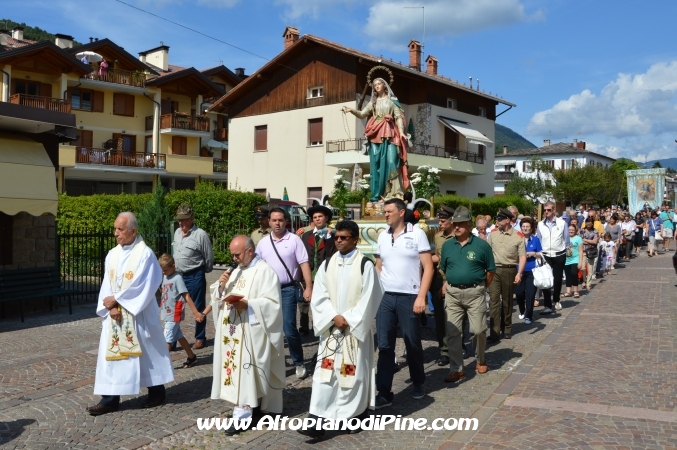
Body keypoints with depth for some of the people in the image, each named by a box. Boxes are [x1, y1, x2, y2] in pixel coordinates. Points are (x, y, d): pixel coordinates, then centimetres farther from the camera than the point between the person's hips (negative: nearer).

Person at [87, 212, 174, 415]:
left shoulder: (145, 254, -12)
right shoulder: (112, 254, 7)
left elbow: (141, 286, -17)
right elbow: (107, 283, 5)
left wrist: (116, 299, -15)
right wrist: (111, 306, -10)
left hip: (138, 313, -6)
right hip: (115, 314, 6)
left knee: (147, 352, 6)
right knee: (111, 353, 5)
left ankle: (157, 392, 22)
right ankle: (110, 399, 11)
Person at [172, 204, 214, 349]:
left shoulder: (201, 235, -15)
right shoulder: (177, 232, 7)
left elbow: (209, 257, -8)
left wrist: (202, 272, 5)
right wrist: (175, 271, 16)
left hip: (195, 277, -6)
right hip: (178, 276, 6)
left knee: (198, 308, 7)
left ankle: (200, 338, 19)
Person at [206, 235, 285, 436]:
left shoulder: (265, 271, -10)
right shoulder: (236, 271, 15)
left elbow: (273, 303, -16)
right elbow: (220, 297, 17)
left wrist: (248, 304, -26)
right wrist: (220, 285, -3)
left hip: (251, 332, -8)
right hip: (232, 331, 8)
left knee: (245, 369, -7)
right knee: (237, 369, 10)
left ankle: (242, 415, -4)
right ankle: (253, 405, 22)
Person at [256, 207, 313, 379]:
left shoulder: (294, 240, -3)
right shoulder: (262, 243, 8)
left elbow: (304, 264, -7)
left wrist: (309, 287, -13)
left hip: (288, 289, -4)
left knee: (289, 329, -7)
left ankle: (299, 363, 12)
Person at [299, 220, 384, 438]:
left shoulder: (365, 265, -6)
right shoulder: (327, 265, 5)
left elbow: (368, 300, -9)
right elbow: (319, 297, 1)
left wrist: (348, 320, -12)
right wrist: (334, 317, -12)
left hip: (356, 328, -3)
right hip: (330, 328, 3)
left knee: (355, 372, 5)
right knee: (325, 371, -2)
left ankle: (356, 415, 21)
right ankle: (317, 420, -2)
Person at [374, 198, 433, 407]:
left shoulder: (417, 234, -5)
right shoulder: (382, 236, 9)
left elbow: (428, 267, -6)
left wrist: (421, 297, -13)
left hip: (408, 297, -4)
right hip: (384, 297, 4)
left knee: (412, 343, 10)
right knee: (384, 346, 3)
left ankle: (418, 382, 33)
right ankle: (384, 393, 9)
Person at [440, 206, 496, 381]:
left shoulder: (482, 245, -6)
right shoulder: (447, 246, 4)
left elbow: (490, 271, 1)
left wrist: (480, 286, 4)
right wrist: (448, 284, 7)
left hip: (475, 292, -3)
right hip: (453, 293, 3)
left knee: (478, 330, 4)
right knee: (452, 332, 1)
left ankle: (480, 360, 31)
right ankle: (456, 369, 10)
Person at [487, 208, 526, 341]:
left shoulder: (518, 236, -3)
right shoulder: (493, 233, 6)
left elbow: (522, 257, -4)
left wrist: (519, 273, -14)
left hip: (509, 271, -1)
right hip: (494, 270, 1)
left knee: (507, 300, 10)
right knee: (494, 300, -6)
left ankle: (506, 328, 26)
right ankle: (494, 332, -6)